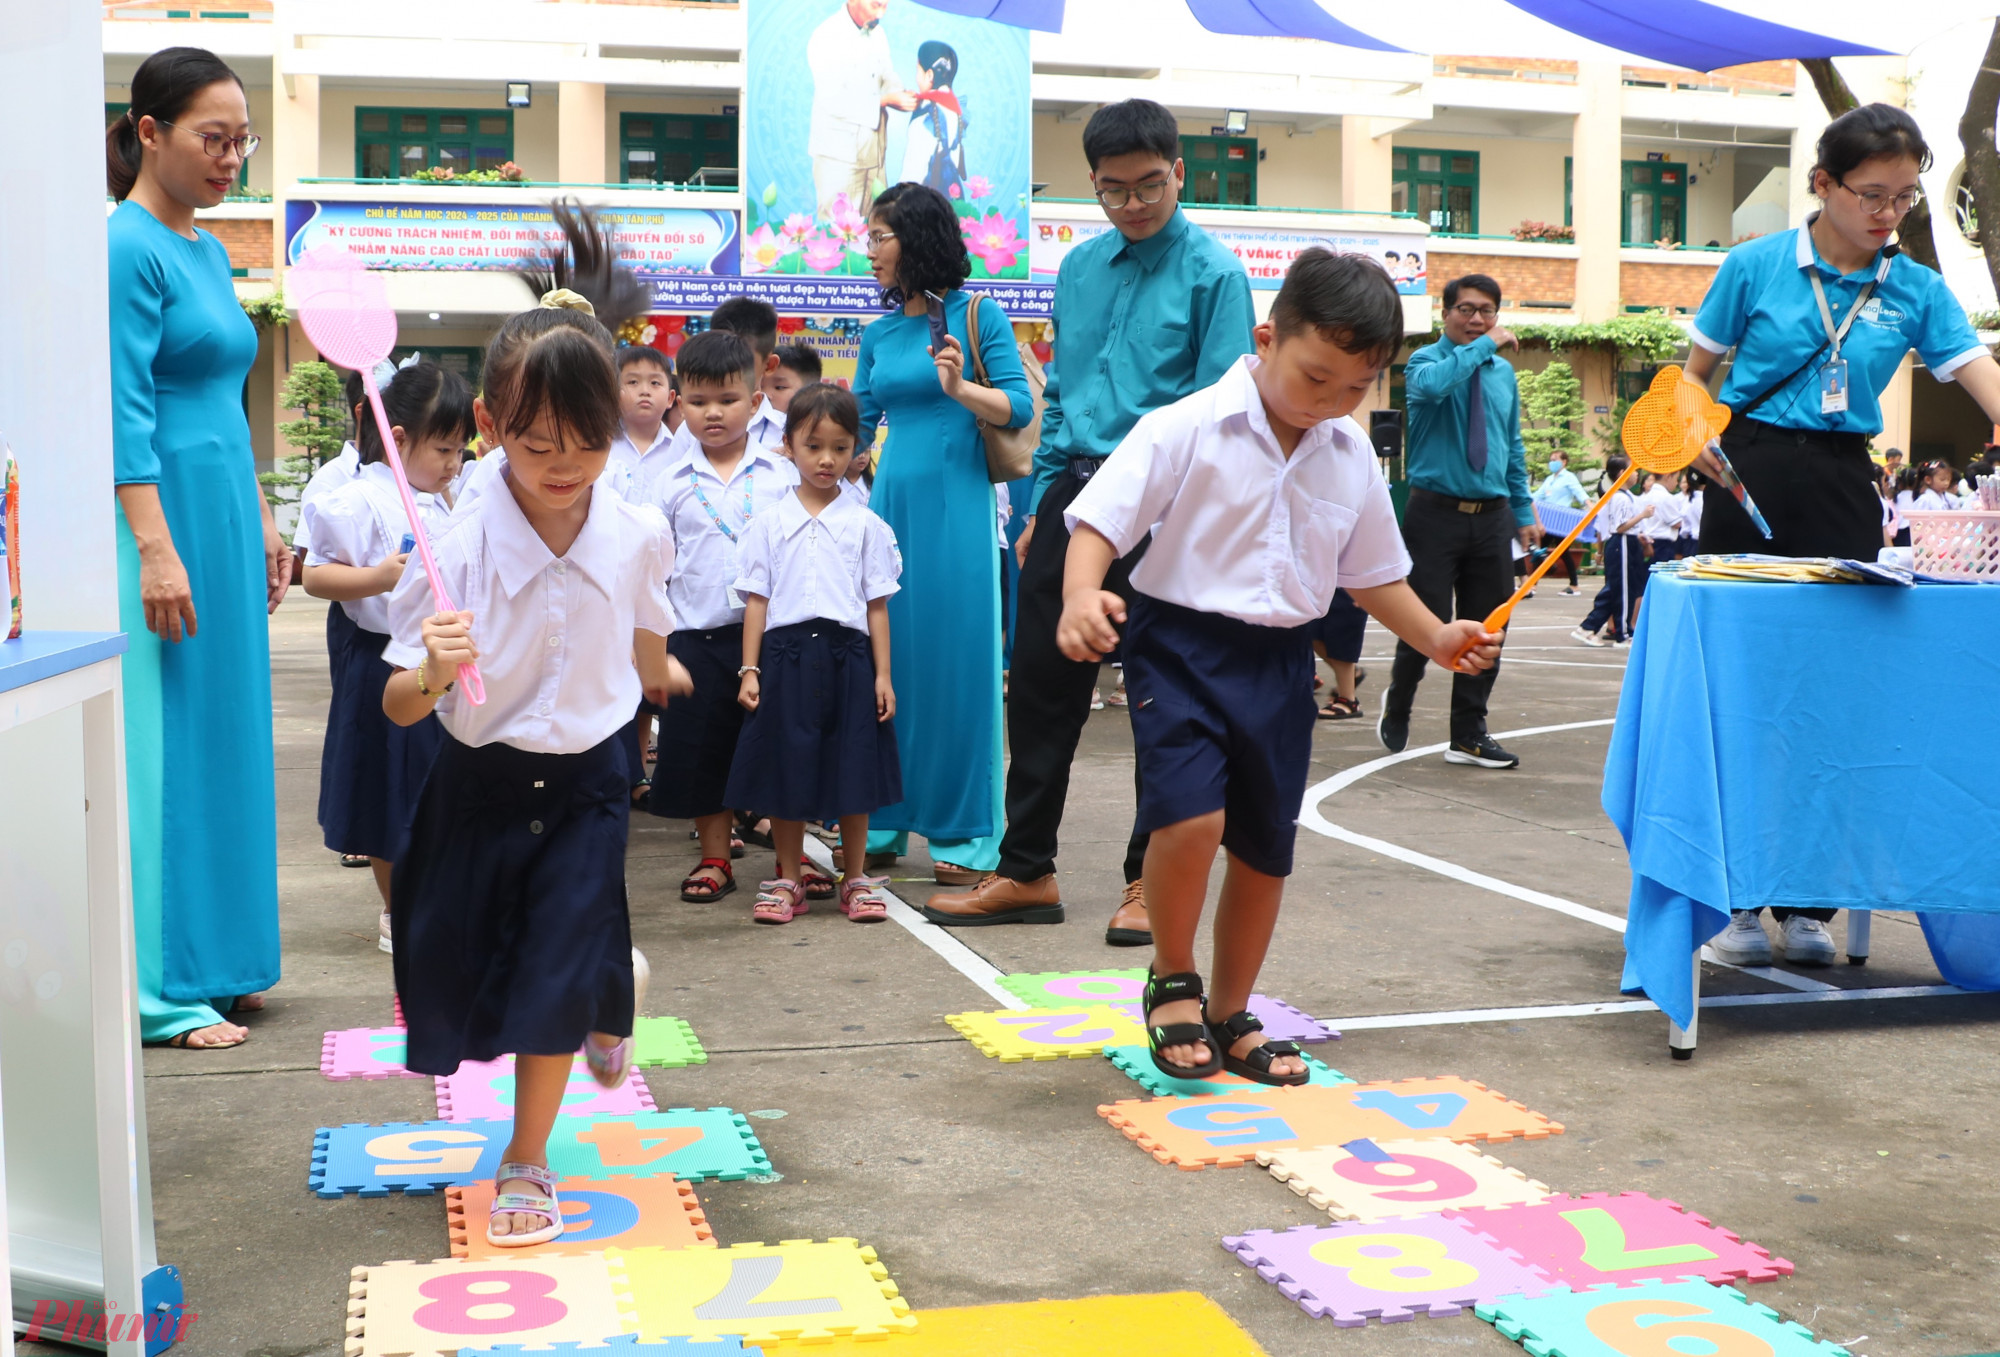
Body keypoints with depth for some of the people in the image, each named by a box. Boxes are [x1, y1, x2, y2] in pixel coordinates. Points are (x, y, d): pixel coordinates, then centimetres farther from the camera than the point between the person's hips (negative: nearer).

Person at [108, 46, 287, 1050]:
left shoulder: (206, 251, 16)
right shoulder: (129, 246, -11)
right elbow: (125, 411, -17)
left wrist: (263, 526, 20)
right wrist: (156, 548, -22)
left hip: (223, 520, 9)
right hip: (163, 518, -9)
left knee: (222, 737, 12)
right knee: (162, 748, -5)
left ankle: (212, 962, 21)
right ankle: (161, 993, 1)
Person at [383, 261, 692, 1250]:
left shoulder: (639, 536, -14)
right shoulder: (462, 548, -22)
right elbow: (398, 705, -18)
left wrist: (661, 676, 31)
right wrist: (434, 673, -40)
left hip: (587, 778, 0)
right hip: (481, 782, 0)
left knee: (558, 978, -2)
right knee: (459, 966, 14)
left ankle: (526, 1163, 21)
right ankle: (609, 985, 47)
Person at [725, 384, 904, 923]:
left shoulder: (865, 525, 5)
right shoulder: (770, 524, 6)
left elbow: (877, 604, 5)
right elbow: (756, 600, 5)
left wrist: (882, 673, 0)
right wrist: (749, 669, -1)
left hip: (848, 654, 0)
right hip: (786, 652, 0)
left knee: (853, 771, 4)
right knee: (786, 771, 4)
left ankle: (855, 880, 17)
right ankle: (789, 881, 18)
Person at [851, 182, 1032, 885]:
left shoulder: (978, 317, -1)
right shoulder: (879, 336, 14)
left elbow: (1020, 407, -8)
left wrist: (960, 388, -23)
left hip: (956, 504, -5)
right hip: (891, 501, 5)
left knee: (955, 658, -4)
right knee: (885, 658, 6)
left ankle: (965, 836, 5)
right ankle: (881, 824, 17)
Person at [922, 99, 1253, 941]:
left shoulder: (1212, 273, -5)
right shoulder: (1078, 269, 13)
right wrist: (1041, 505, 13)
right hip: (1074, 491, 6)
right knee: (1040, 681, 8)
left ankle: (1151, 880, 16)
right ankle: (1026, 871, 20)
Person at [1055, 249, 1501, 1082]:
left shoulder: (1352, 457, 5)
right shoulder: (1185, 430, -13)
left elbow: (1371, 572, 17)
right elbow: (1098, 522, -17)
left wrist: (1436, 638, 6)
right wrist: (1081, 597, -35)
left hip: (1281, 661, 5)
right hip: (1182, 644, -5)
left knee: (1266, 849, 11)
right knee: (1190, 815, -24)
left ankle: (1232, 1017, 31)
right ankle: (1172, 980, 4)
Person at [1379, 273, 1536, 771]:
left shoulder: (1503, 373, 15)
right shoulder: (1426, 361, -3)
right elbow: (1431, 385, -30)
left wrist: (1524, 513, 17)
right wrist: (1486, 346, -22)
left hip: (1492, 516, 5)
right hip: (1436, 512, -5)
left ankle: (1469, 735, 15)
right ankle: (1397, 707, 24)